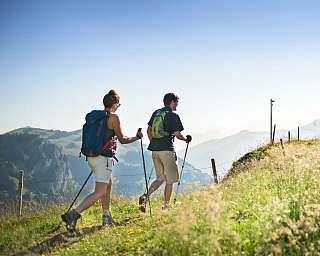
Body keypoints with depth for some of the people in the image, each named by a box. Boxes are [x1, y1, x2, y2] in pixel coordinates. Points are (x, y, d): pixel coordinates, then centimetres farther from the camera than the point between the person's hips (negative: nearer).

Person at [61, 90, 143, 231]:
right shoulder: (113, 117, -8)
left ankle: (107, 218, 29)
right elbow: (122, 140, -1)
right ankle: (73, 214, -21)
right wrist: (137, 137, 15)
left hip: (91, 156, 8)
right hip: (103, 157, -8)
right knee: (99, 192, -7)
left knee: (108, 185, 23)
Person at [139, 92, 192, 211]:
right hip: (167, 150, -6)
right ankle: (166, 205, 9)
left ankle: (146, 195, -4)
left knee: (160, 178, 17)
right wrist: (186, 139, 8)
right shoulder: (173, 115, -7)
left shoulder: (156, 113, 12)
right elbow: (177, 134, -11)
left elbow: (149, 130, 14)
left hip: (155, 150, 7)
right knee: (170, 180, 6)